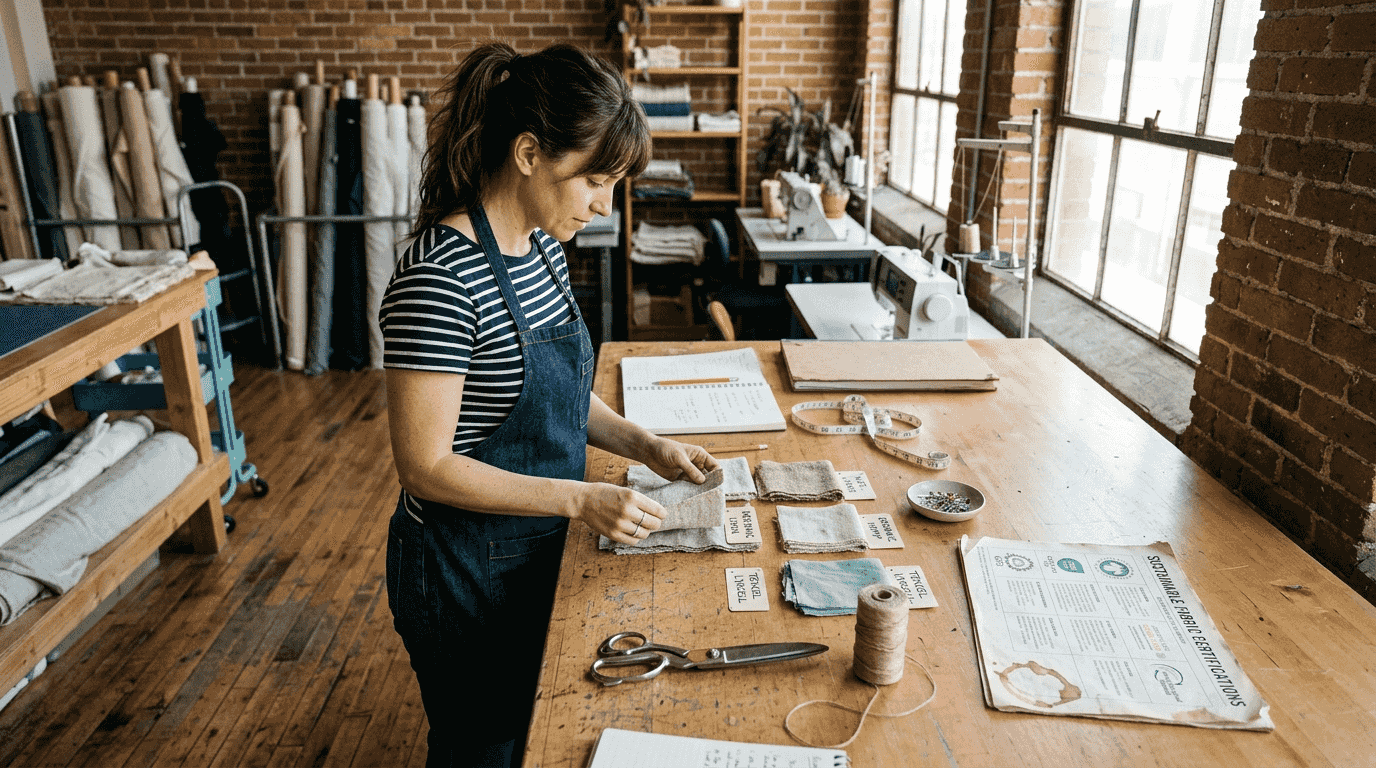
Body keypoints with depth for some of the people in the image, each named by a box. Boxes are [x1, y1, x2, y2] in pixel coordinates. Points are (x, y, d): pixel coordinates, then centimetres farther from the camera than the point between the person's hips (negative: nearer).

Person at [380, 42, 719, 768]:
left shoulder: (541, 245, -1)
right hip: (465, 571, -7)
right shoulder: (440, 279, -27)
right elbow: (427, 468, -25)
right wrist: (582, 499, -27)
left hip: (537, 550, 8)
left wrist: (643, 444, -2)